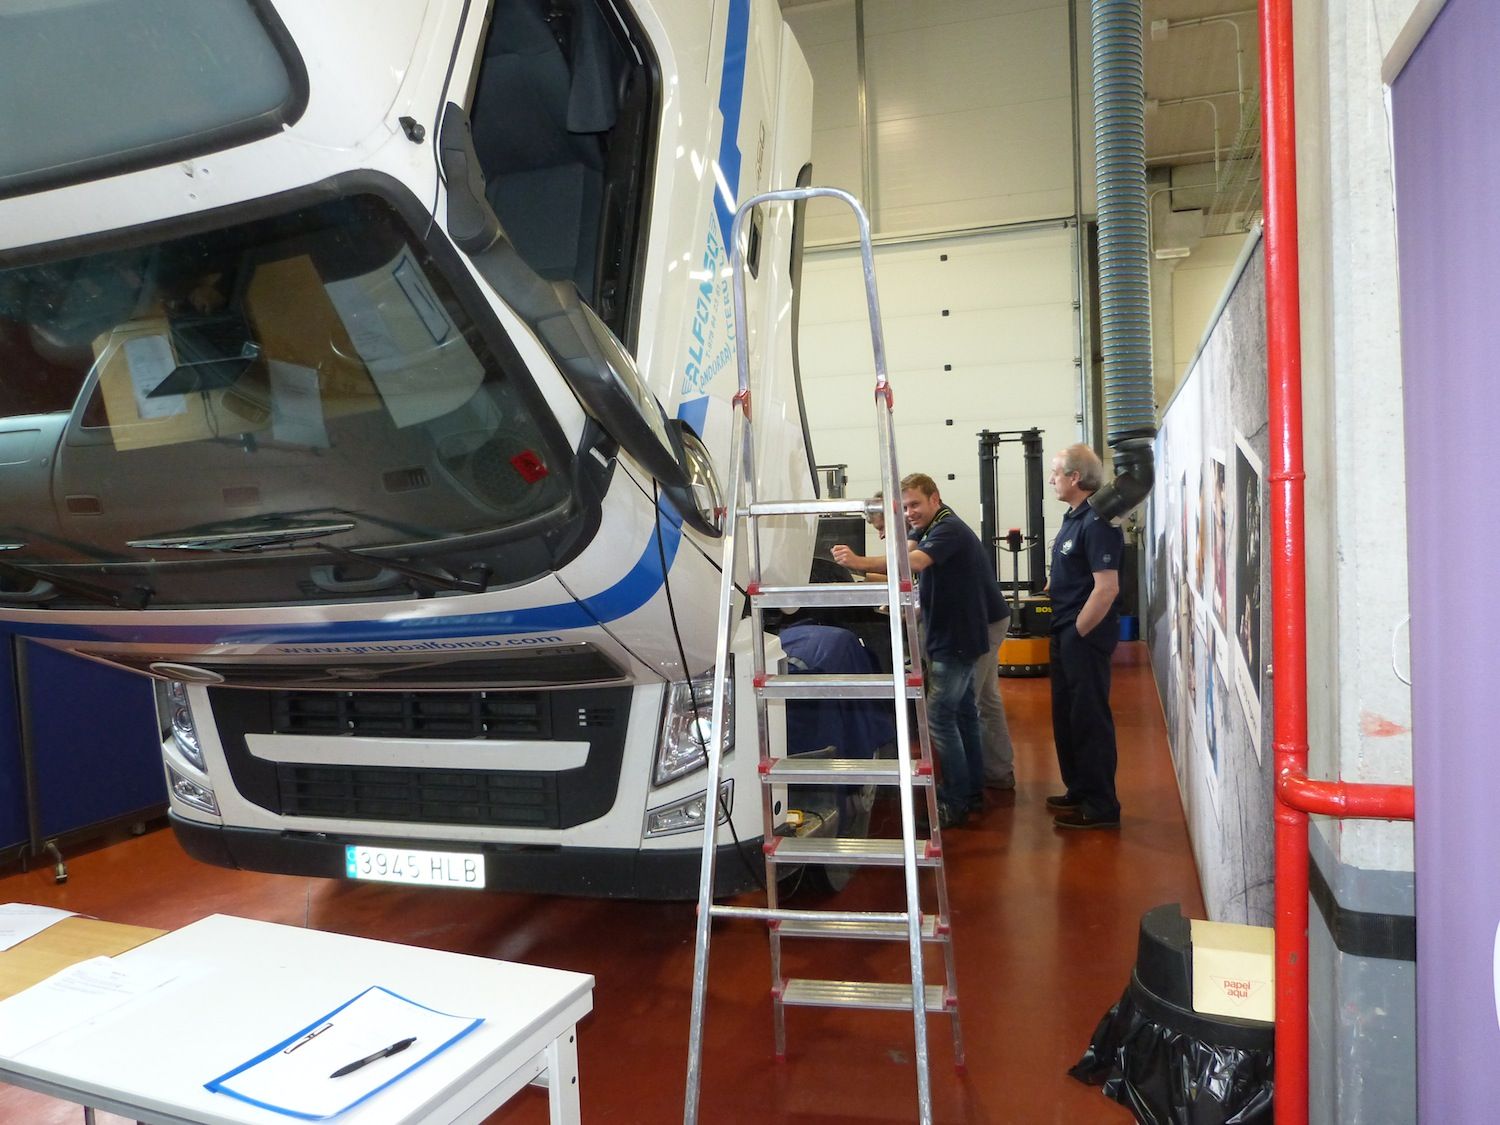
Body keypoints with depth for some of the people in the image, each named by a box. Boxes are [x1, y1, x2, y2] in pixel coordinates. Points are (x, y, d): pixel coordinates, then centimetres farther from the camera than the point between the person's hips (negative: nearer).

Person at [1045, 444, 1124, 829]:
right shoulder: (1074, 517, 12)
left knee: (1089, 719, -2)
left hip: (1085, 636, -10)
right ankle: (1079, 791, 31)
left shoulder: (1097, 522, -19)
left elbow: (1107, 588, -25)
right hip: (1066, 633, 10)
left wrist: (1078, 632, -18)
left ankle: (1100, 807, 9)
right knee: (1067, 714, 18)